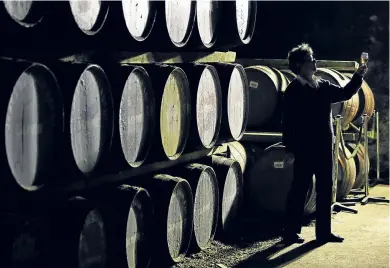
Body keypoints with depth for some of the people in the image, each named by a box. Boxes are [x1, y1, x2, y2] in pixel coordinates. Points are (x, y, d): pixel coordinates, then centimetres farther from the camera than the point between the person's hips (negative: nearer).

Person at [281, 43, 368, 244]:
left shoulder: (323, 86, 12)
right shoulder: (294, 90, -8)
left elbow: (345, 93, 17)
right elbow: (288, 121, -11)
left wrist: (358, 76, 4)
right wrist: (290, 148, -17)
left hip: (324, 147, 7)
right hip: (305, 149, -7)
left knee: (325, 188, 9)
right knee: (299, 189, -2)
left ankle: (324, 231, 16)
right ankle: (290, 232, 5)